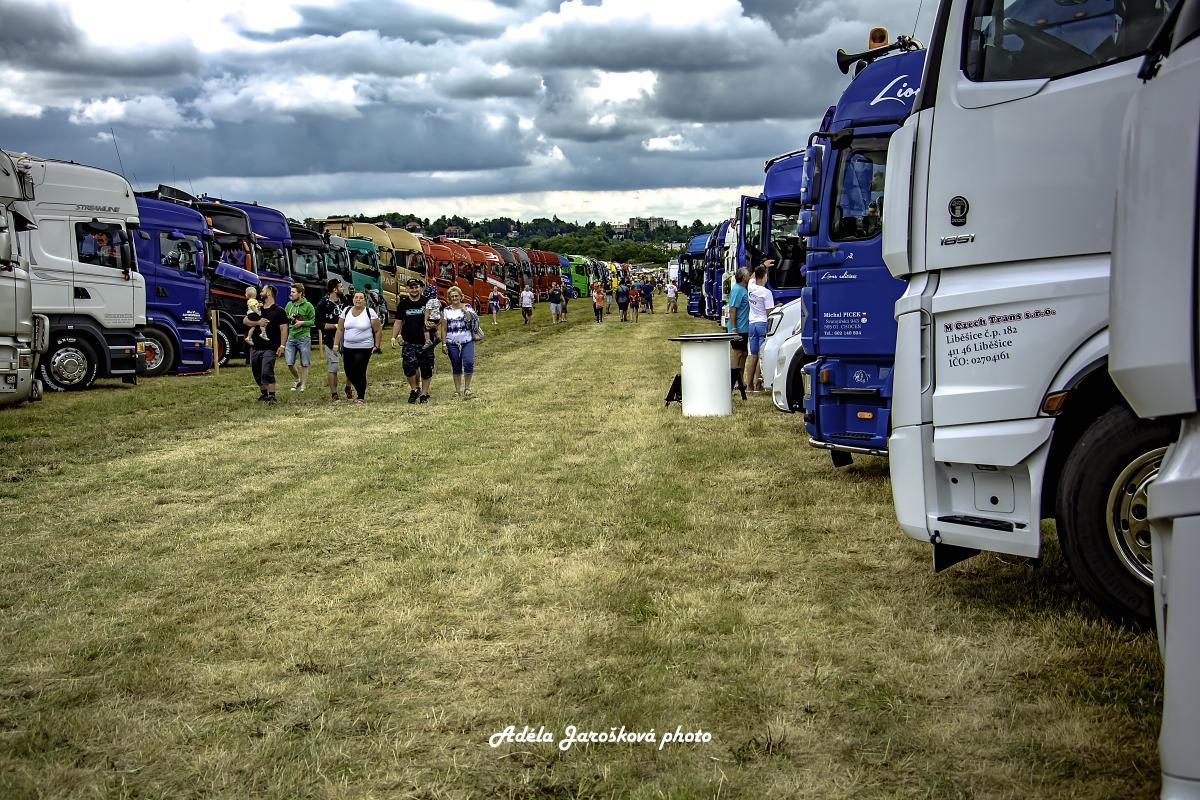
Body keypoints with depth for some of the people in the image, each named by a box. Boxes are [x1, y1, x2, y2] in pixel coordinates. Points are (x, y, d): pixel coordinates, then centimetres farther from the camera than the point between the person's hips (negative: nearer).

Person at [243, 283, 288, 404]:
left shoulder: (278, 311, -2)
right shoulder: (257, 309, 15)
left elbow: (283, 328, -8)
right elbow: (245, 321, 12)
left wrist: (282, 345, -17)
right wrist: (257, 323, -6)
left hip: (270, 348, -7)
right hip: (255, 347, 7)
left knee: (267, 372, -16)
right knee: (257, 373, 12)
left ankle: (271, 396, -13)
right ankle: (263, 393, 27)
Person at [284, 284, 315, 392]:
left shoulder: (308, 306, -5)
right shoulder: (289, 305, 9)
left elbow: (313, 321, -5)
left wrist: (302, 323, -16)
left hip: (303, 338, -4)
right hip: (291, 337, 4)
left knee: (304, 364, 4)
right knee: (289, 363, 2)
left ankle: (303, 384, 15)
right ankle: (297, 380, 25)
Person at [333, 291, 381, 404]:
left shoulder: (370, 312, -4)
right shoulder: (346, 311, 6)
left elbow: (378, 330, 0)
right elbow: (340, 330, 9)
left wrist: (377, 346, -2)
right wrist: (336, 344, 3)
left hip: (364, 348, -4)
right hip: (348, 348, 4)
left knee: (360, 373, -7)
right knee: (349, 373, 5)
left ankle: (361, 397, 7)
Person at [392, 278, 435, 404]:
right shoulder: (403, 304, 6)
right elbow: (398, 322, 10)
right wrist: (394, 337, -3)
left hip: (425, 342, 0)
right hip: (409, 342, 0)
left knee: (426, 369, 4)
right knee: (408, 365, -16)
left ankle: (424, 393, 17)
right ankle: (414, 389, 5)